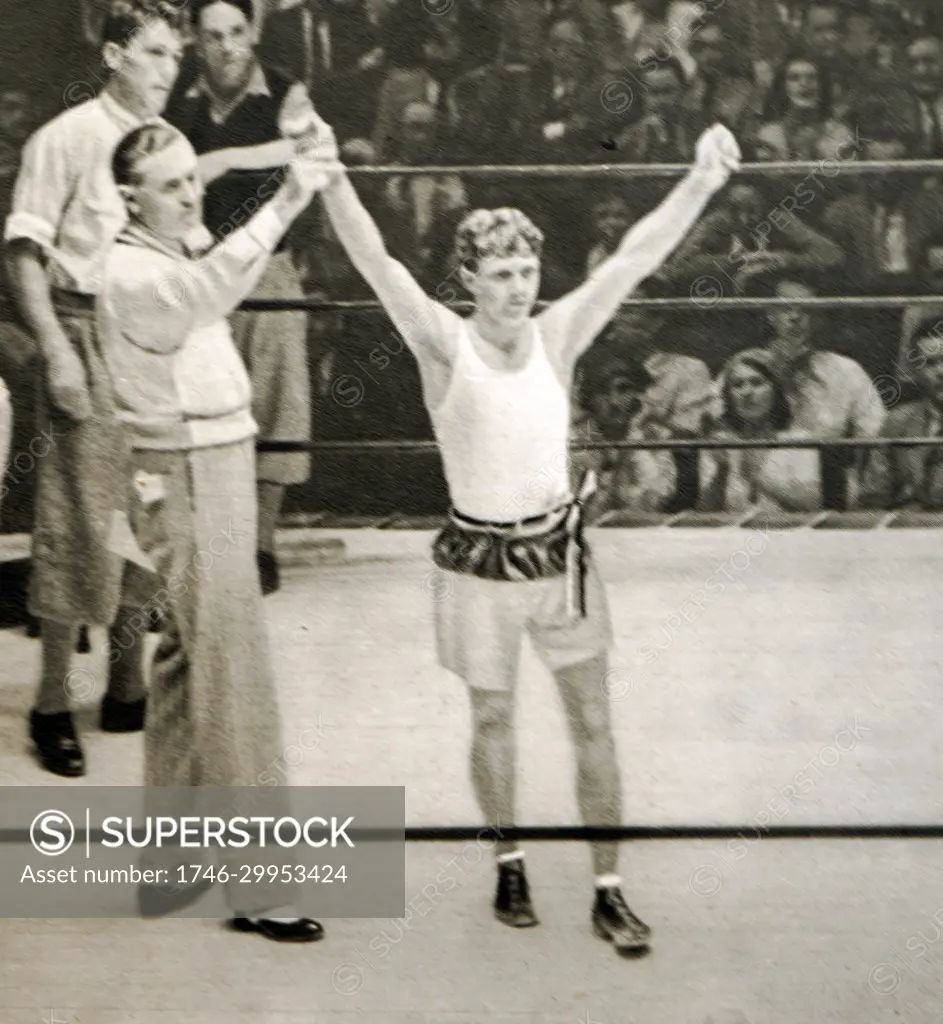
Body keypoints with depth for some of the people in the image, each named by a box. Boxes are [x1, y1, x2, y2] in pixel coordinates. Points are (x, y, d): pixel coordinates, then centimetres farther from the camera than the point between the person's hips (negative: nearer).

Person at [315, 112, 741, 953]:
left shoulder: (558, 336, -2)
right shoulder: (445, 344, -10)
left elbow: (635, 259, -8)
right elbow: (376, 263, -21)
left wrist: (702, 182, -17)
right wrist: (331, 176, -33)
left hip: (559, 548, 2)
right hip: (479, 557, -2)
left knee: (593, 720, 5)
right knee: (493, 717, 12)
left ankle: (608, 889, 15)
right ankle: (509, 865, 33)